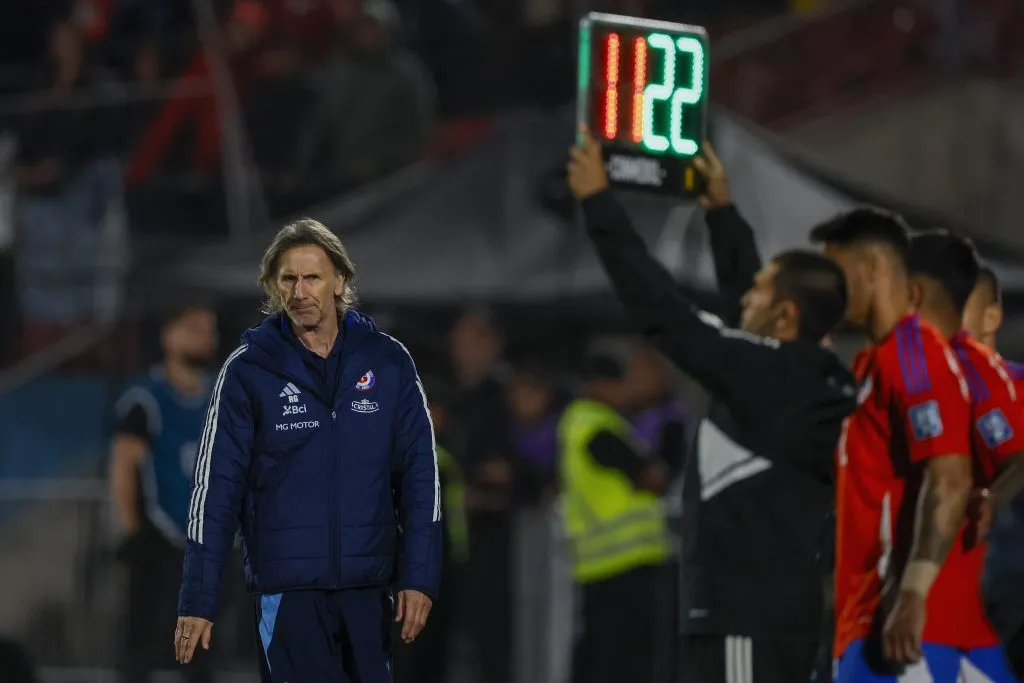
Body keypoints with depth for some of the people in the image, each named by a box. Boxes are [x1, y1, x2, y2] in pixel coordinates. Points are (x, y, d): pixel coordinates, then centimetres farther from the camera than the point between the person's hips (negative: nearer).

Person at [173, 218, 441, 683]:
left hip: (369, 590, 2)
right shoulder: (248, 370, -1)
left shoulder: (387, 362, 4)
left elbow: (419, 475, 5)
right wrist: (197, 599, -4)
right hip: (287, 588, -2)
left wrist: (419, 575, -4)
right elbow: (215, 489, -1)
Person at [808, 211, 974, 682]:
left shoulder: (914, 354, -11)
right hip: (867, 615, 10)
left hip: (898, 618, -10)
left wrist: (913, 595, -26)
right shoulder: (873, 363, 20)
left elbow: (950, 481, -20)